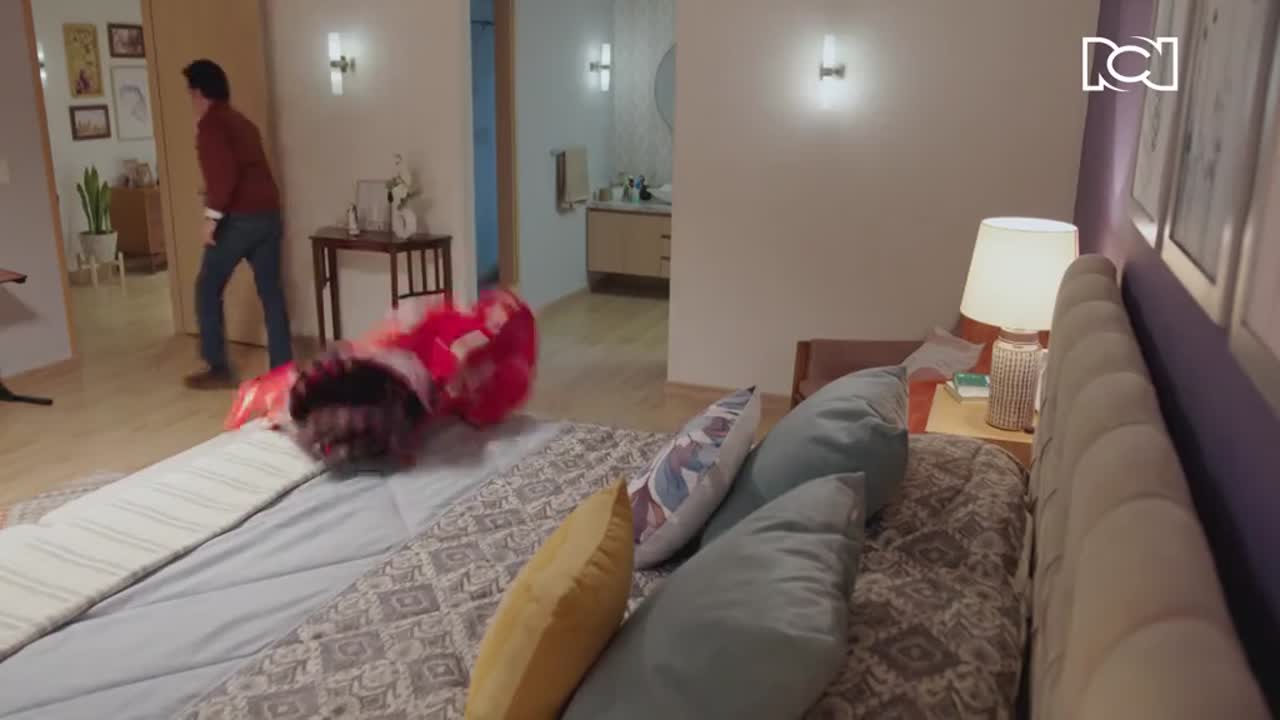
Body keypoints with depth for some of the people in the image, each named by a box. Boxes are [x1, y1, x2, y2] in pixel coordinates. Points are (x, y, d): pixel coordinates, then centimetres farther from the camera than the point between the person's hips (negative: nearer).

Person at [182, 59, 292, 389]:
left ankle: (218, 369, 8)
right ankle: (283, 367, 9)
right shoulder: (242, 122, 20)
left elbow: (224, 171, -20)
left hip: (239, 218, -8)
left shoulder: (210, 123, -5)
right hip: (269, 214, 8)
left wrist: (211, 216, -19)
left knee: (208, 289, 6)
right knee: (271, 291, 8)